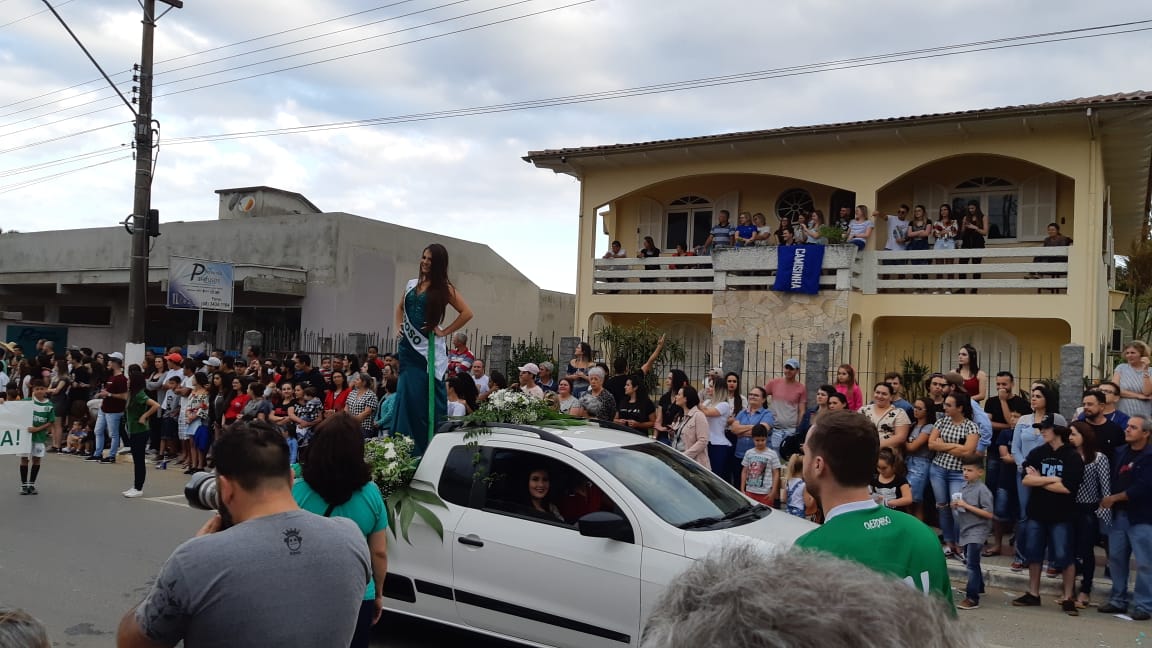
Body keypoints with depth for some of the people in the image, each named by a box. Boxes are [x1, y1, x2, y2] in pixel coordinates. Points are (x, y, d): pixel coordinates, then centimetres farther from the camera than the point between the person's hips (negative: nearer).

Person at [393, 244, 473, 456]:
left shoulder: (444, 288, -2)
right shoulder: (412, 284, 13)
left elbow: (467, 313, -10)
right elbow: (400, 307, 30)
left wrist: (444, 331, -9)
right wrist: (399, 327, 14)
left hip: (428, 349, -5)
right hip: (408, 346, 5)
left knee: (426, 399, -3)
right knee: (406, 397, 3)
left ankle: (428, 450, 4)